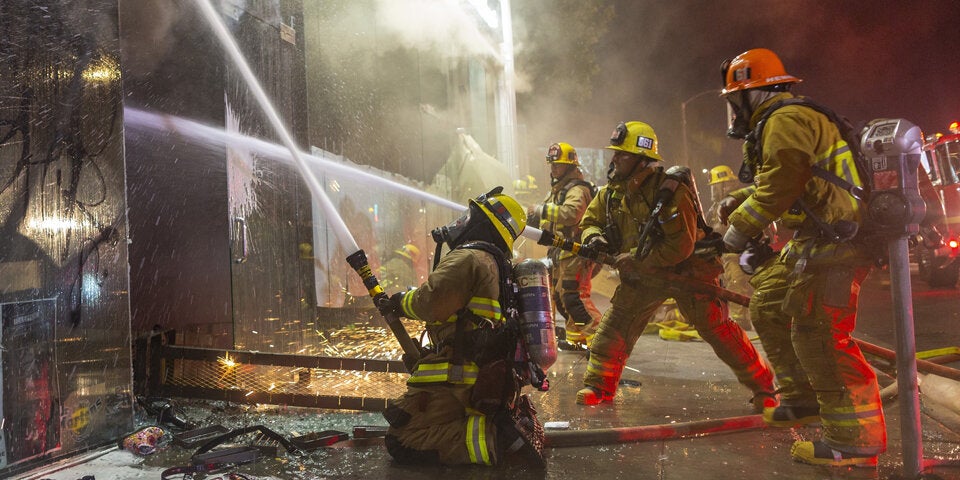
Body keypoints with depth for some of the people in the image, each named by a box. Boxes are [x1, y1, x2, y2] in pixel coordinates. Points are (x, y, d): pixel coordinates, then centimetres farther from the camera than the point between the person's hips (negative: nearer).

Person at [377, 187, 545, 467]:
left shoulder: (470, 258, -11)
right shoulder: (499, 266, 20)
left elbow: (431, 302, -23)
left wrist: (403, 301, -3)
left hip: (459, 383, -10)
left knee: (401, 443, -9)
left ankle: (494, 437, -20)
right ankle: (506, 422, 5)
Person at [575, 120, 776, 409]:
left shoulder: (672, 192, -25)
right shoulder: (612, 192, -4)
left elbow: (680, 246, -28)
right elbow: (590, 221, 7)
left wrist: (635, 261, -27)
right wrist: (594, 238, -17)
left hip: (686, 270, -5)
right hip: (642, 275, 6)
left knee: (718, 329, -2)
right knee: (615, 324, -1)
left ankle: (763, 386, 13)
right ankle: (599, 385, 13)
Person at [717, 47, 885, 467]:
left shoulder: (785, 121, -12)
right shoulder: (779, 123, 21)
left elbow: (779, 185, -22)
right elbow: (769, 183, 25)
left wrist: (740, 229, -13)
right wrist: (737, 204, 14)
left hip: (833, 243, -11)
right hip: (814, 240, 11)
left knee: (816, 334, -14)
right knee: (768, 306, 17)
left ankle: (856, 439, -7)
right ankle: (803, 399, 25)